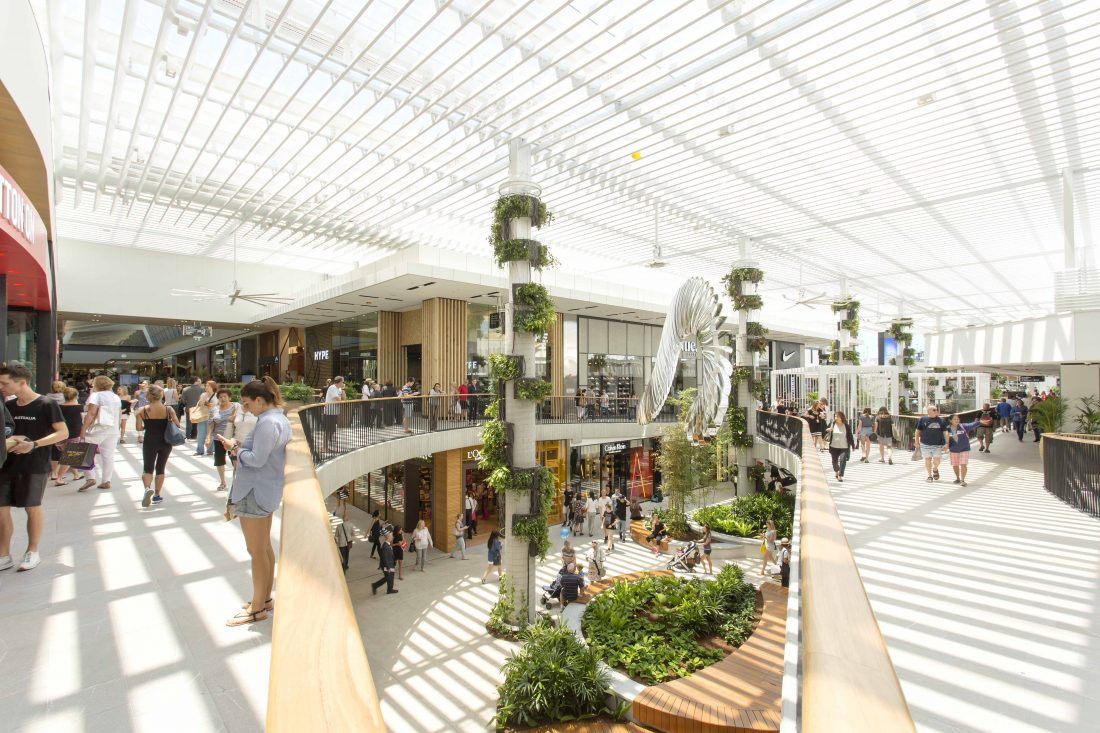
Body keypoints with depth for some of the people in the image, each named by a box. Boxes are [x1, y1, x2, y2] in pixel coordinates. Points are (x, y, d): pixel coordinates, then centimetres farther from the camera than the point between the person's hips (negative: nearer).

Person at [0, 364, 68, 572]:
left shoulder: (46, 404, -10)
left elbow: (63, 432, -13)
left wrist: (33, 445, -24)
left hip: (34, 467, -5)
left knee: (32, 508, 5)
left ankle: (32, 552, 20)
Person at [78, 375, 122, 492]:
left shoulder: (95, 395, -5)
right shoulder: (116, 397, 16)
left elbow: (91, 413, -14)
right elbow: (119, 413, 17)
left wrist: (83, 429, -16)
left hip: (98, 429, -6)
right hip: (114, 429, 7)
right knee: (108, 455, 7)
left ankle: (90, 478, -7)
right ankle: (106, 481, 7)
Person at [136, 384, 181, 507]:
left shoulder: (143, 410, -8)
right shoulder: (168, 409, -7)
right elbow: (177, 425, -1)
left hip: (150, 442, -1)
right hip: (165, 442, 1)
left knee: (147, 468, 9)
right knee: (160, 468, 13)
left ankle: (148, 488, -20)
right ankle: (156, 496, 19)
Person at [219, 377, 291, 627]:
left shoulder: (267, 422, -21)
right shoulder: (280, 419, 11)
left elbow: (256, 459, -24)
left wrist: (235, 447, -9)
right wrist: (242, 446, 6)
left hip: (255, 493, -10)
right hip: (267, 491, 10)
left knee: (256, 551, 2)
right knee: (265, 548, 18)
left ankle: (257, 608, 14)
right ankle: (265, 598, 30)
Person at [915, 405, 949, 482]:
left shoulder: (942, 420, 4)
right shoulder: (923, 419, 1)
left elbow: (945, 432, 5)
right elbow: (918, 431, 8)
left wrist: (946, 443, -1)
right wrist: (917, 440, 4)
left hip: (938, 444, 1)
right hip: (925, 444, -1)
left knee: (937, 460, -1)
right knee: (928, 460, 5)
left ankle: (935, 469, 32)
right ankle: (930, 476, 20)